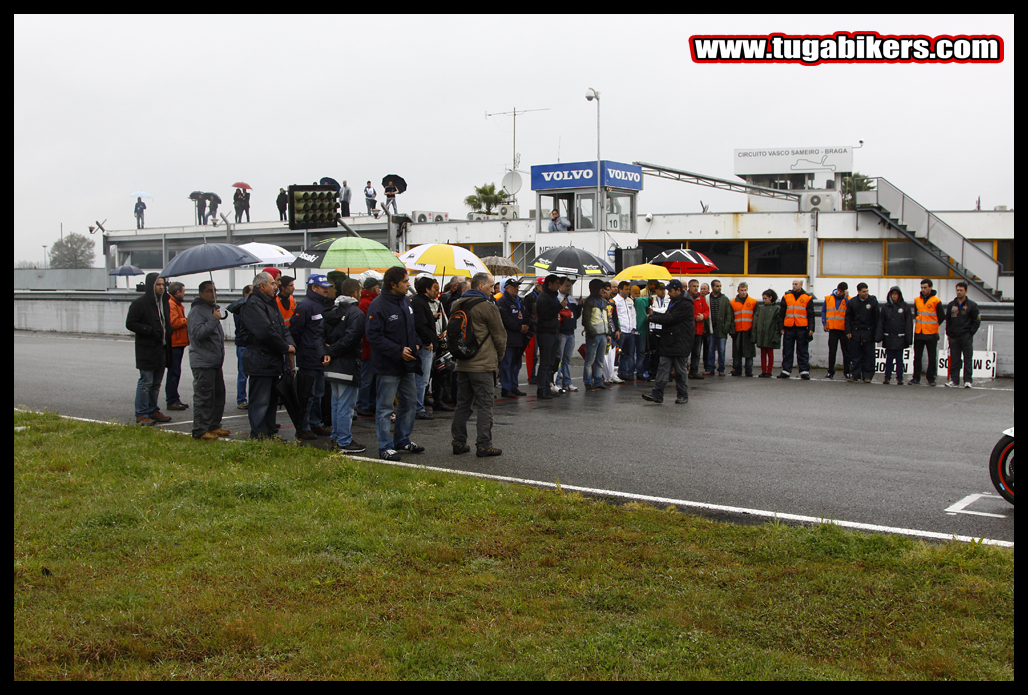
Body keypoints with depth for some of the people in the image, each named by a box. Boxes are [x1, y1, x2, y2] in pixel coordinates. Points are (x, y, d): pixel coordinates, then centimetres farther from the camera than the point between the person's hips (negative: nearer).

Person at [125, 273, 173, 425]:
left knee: (156, 383, 13)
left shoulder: (164, 301, 13)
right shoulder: (139, 303, -10)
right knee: (146, 382, -4)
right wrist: (151, 330, -19)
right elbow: (130, 324, -13)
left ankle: (153, 411, 22)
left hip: (161, 349, 7)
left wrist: (168, 332, 8)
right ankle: (141, 414, 3)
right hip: (146, 350, -7)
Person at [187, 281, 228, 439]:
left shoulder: (212, 309, 21)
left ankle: (214, 426, 21)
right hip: (202, 363, -10)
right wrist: (213, 320, -27)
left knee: (218, 395, 12)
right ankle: (200, 431, -6)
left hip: (215, 362, 10)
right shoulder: (197, 310, -11)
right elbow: (198, 333, -24)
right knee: (204, 397, -9)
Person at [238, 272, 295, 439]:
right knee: (260, 401, -6)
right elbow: (265, 332, -22)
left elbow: (282, 328, 15)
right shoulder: (253, 304, -13)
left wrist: (290, 344, -5)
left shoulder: (270, 303, 19)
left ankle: (270, 432, 25)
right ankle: (258, 437, -2)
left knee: (272, 400, 16)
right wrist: (285, 348, -13)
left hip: (273, 361, 10)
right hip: (260, 361, -10)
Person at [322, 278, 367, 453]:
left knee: (336, 403, 18)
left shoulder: (334, 311, 12)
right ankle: (344, 442, 0)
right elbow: (350, 338, -23)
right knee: (346, 405, -4)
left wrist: (328, 350, -6)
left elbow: (324, 335, 7)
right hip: (348, 366, -8)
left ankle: (337, 437, 26)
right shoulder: (356, 313, -14)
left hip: (333, 366, 8)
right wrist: (331, 352, -13)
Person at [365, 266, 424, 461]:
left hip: (407, 364, 9)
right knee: (385, 407, 0)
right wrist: (398, 351, -21)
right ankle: (386, 447, 7)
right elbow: (373, 335, -21)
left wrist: (416, 344, 6)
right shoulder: (378, 306, -17)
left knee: (409, 402, 16)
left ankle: (402, 440, 30)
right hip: (388, 366, -9)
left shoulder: (406, 301, 10)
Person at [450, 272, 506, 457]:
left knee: (462, 404, 14)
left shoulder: (457, 305, 10)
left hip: (462, 364, 7)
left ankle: (458, 442, 16)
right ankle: (484, 445, -1)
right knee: (484, 406, -2)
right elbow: (500, 335, -7)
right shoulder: (487, 307, -13)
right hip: (482, 365, -7)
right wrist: (499, 356, 9)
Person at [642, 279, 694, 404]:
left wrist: (652, 317, -11)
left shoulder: (685, 305, -15)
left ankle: (683, 395, 14)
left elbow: (670, 319, -20)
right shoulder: (673, 302, 17)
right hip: (668, 342, 9)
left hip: (680, 344, -9)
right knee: (663, 368, 1)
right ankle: (657, 394, -2)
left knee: (681, 370, 2)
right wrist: (655, 314, 4)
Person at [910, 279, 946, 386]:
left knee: (932, 358, 2)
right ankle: (916, 377, 13)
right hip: (918, 333, 4)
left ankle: (931, 378, 7)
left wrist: (933, 325, 7)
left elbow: (942, 316, 0)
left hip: (931, 334, -4)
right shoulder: (917, 300, 7)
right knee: (917, 357, 7)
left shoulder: (936, 301, -7)